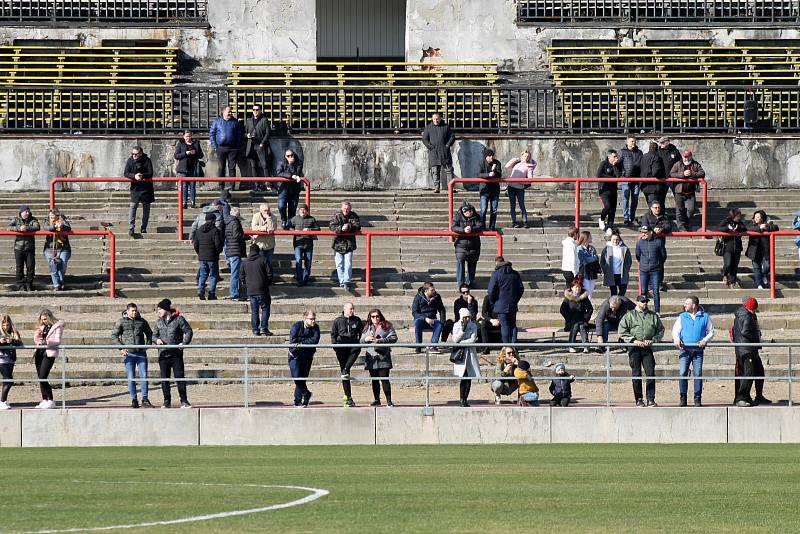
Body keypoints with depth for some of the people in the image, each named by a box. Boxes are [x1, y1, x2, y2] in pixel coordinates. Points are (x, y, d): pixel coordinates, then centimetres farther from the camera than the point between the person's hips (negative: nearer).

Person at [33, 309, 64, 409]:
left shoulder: (57, 326, -3)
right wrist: (37, 332, -1)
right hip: (40, 352, 7)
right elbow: (36, 340, 20)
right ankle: (44, 400, 14)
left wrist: (46, 342, -27)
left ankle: (51, 401, -9)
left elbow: (57, 341, -12)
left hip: (49, 354, -7)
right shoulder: (43, 327, 17)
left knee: (42, 378, -15)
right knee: (40, 379, 7)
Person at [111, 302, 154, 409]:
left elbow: (149, 334, 24)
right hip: (129, 354, -2)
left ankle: (145, 400, 0)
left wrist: (147, 345, 9)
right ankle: (134, 400, 5)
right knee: (131, 378, -1)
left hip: (141, 353, 2)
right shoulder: (121, 322, 2)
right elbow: (114, 336, 3)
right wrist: (121, 348, -7)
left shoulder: (142, 321, 10)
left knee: (144, 376, -4)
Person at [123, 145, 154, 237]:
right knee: (133, 206, -10)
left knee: (146, 207, 7)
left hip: (146, 188, 0)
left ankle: (144, 227, 18)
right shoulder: (130, 161, -5)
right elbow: (126, 173, -5)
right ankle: (131, 228, -11)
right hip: (135, 187, 0)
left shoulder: (147, 160, -9)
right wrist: (134, 176, -24)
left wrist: (142, 175, -30)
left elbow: (150, 173, -11)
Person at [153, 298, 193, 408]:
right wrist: (157, 340, -5)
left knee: (180, 377, -5)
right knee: (164, 379, 4)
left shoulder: (179, 319, -1)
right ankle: (167, 401, 11)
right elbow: (154, 335, 18)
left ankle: (184, 401, -1)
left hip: (176, 353, -4)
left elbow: (188, 331, 1)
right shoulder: (159, 322, 11)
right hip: (163, 354, 4)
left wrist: (184, 343, -12)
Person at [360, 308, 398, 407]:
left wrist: (380, 340, -15)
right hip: (371, 357, 4)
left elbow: (393, 338, -5)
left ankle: (389, 400, -9)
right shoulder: (367, 328, 17)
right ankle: (377, 400, 16)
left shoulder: (386, 326, 4)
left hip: (383, 357, -4)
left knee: (384, 379, -10)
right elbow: (361, 341, 17)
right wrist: (366, 339, -7)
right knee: (374, 380, 8)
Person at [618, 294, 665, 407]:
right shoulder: (629, 316, 4)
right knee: (636, 374, 1)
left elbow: (660, 330, 16)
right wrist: (633, 340, -11)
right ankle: (639, 399, 7)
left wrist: (653, 340, -1)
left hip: (648, 347, 2)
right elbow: (622, 332, 0)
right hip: (634, 348, -2)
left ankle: (651, 399, 0)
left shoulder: (653, 316, 12)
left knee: (651, 374, -5)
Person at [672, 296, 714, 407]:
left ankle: (697, 399, 1)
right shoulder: (682, 317, 13)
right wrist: (676, 339, -9)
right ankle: (683, 398, -1)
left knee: (698, 374, -4)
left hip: (698, 351, -1)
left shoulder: (705, 317, 8)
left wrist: (705, 340, -8)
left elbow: (711, 332, 10)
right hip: (684, 350, 1)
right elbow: (675, 330, 12)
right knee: (683, 373, -7)